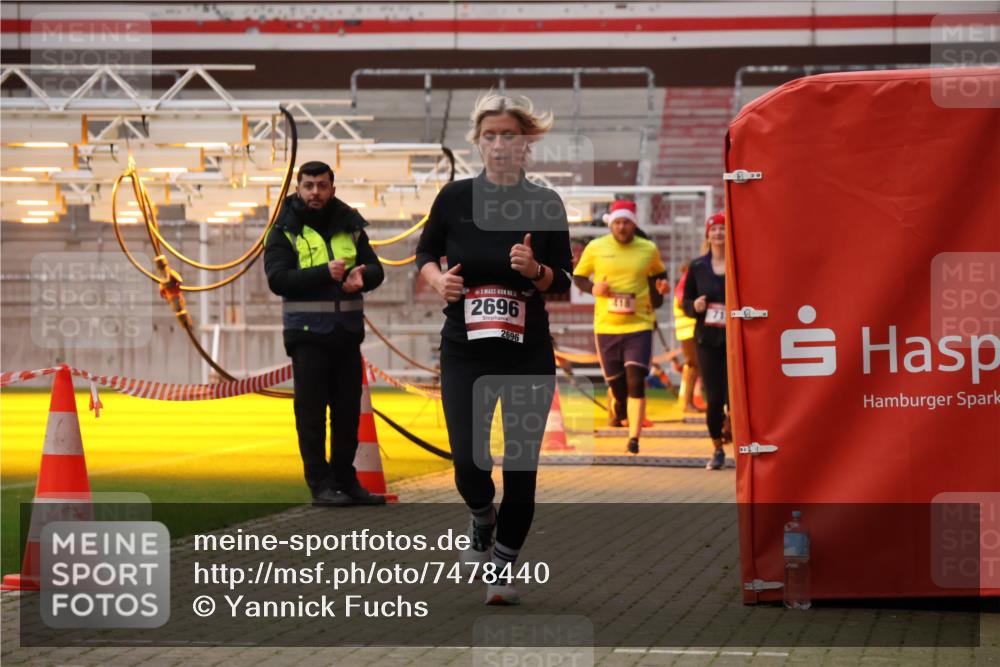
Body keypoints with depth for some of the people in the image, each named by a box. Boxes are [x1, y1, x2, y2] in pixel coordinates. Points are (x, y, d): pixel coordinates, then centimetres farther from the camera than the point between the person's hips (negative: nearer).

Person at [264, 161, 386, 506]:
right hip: (307, 334, -4)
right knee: (312, 411, -3)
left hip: (347, 334, 4)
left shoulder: (350, 227, 11)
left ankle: (346, 480, 16)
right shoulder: (284, 232, -1)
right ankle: (320, 484, 1)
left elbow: (376, 269, 9)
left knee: (348, 409, 8)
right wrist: (324, 273, -22)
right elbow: (278, 279, -13)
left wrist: (362, 277, -15)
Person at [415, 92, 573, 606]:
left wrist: (536, 270, -19)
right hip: (465, 351, 0)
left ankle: (503, 569, 18)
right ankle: (482, 523, 25)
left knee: (521, 466, 1)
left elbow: (564, 280, 2)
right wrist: (438, 280, -9)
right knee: (469, 462, -10)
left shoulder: (546, 205, -2)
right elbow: (425, 253, 12)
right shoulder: (454, 197, -2)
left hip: (529, 355, 0)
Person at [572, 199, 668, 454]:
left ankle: (634, 440, -13)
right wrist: (592, 288, -9)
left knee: (636, 382, -14)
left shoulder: (649, 249, 3)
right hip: (606, 326, 1)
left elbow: (659, 273, 22)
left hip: (639, 325, -1)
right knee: (617, 383, 7)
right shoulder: (595, 248, 1)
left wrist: (661, 284, -1)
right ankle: (616, 408, 44)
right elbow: (578, 276, 11)